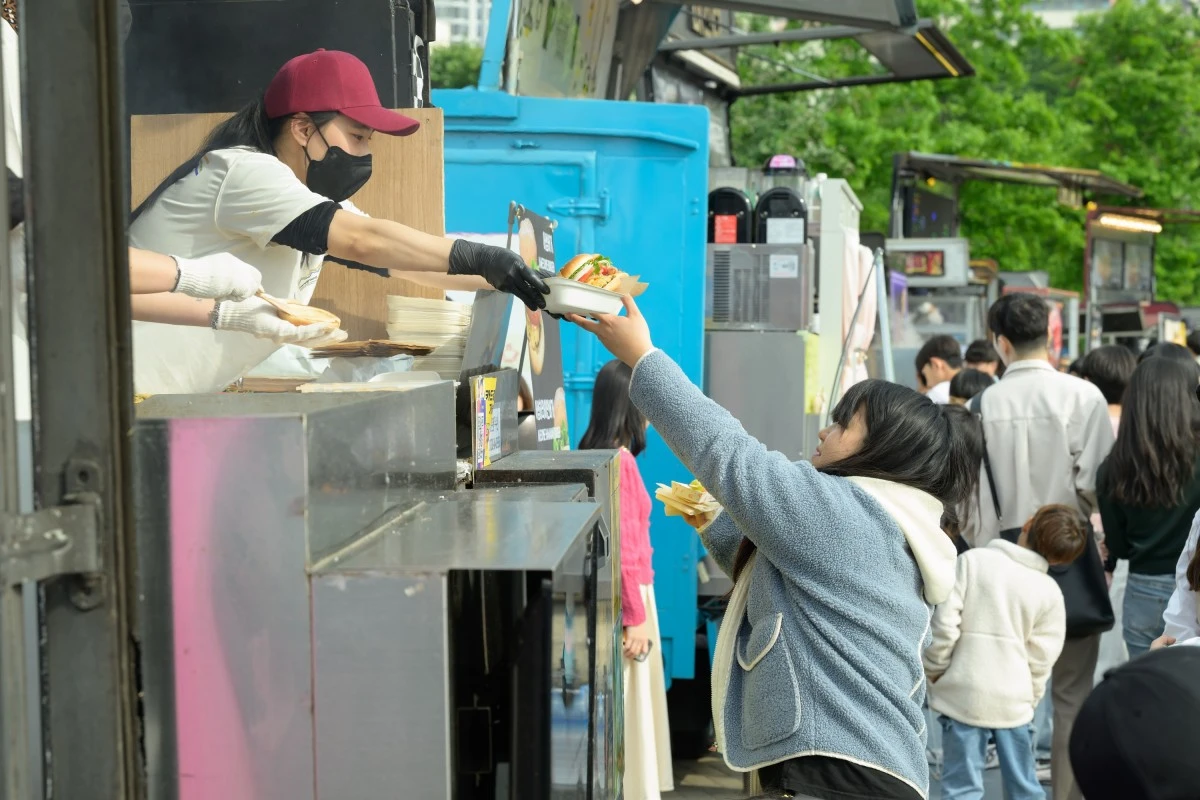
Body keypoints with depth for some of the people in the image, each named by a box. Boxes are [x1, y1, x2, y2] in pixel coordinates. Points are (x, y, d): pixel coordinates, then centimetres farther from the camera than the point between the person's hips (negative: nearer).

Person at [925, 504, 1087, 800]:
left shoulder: (973, 560, -6)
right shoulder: (1050, 592, 0)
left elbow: (944, 623, -10)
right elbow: (1040, 659, -1)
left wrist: (934, 669, 2)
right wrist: (1030, 697, 15)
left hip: (963, 694, -2)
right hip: (1013, 699, 2)